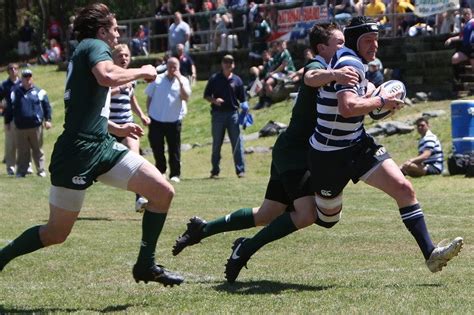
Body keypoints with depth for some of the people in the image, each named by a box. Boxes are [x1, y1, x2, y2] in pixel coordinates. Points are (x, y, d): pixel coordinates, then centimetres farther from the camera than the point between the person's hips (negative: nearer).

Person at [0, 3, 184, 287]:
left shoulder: (84, 51, 24)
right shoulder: (95, 46, -5)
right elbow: (107, 77, -29)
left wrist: (118, 129, 44)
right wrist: (142, 72, -13)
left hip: (102, 146, 9)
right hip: (77, 152, -9)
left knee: (164, 191, -3)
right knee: (56, 233, 0)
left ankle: (146, 265, 5)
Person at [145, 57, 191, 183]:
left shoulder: (183, 81, 2)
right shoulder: (157, 80, 4)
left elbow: (186, 97, -13)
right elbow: (149, 98, 10)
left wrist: (180, 80, -19)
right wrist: (149, 113, 5)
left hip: (174, 121, -1)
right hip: (156, 120, 1)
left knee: (174, 149, 0)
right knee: (157, 147, 6)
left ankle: (175, 174, 6)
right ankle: (160, 170, 23)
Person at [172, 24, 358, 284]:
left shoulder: (334, 69, 17)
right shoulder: (316, 65, -13)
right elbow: (311, 77, -39)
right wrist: (333, 74, -61)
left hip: (289, 151, 10)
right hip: (293, 150, -10)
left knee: (266, 215, 14)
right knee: (306, 214, -23)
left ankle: (202, 229, 24)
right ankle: (245, 250, -12)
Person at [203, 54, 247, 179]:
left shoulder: (237, 80, 7)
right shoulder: (214, 79, 4)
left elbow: (242, 99, 10)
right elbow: (206, 96, 7)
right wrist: (214, 100, -12)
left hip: (233, 113, 0)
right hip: (218, 113, 0)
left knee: (237, 143, -4)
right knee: (216, 144, 5)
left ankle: (240, 170, 0)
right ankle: (215, 171, 12)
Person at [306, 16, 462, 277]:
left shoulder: (351, 62, 8)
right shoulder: (351, 64, -22)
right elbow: (347, 108, -36)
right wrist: (381, 101, -23)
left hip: (358, 145, 9)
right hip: (329, 155, -9)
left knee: (404, 188, -7)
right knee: (327, 217, 8)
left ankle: (430, 254, -11)